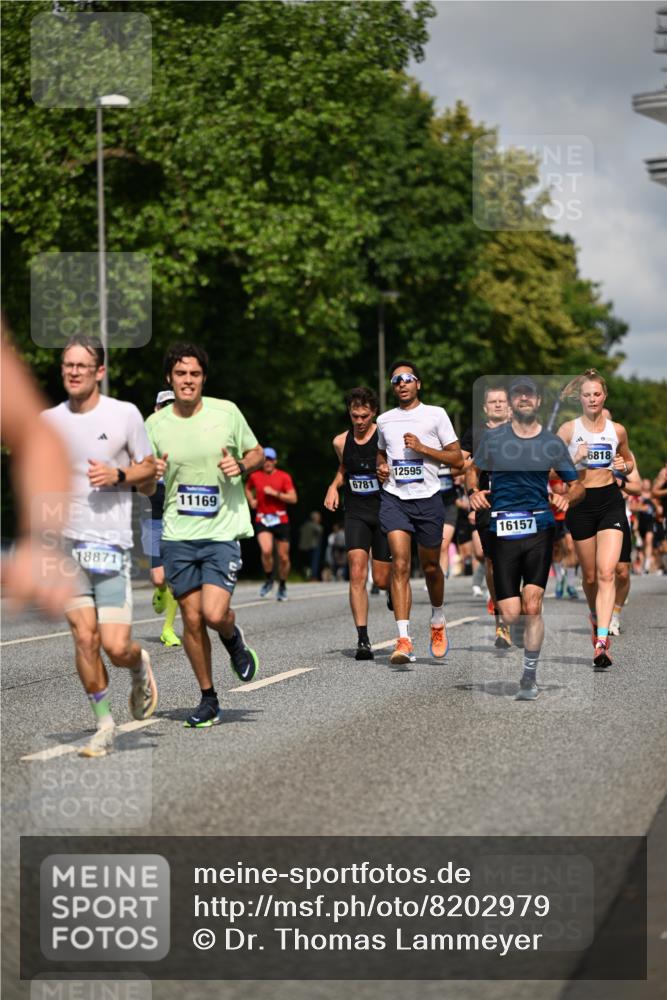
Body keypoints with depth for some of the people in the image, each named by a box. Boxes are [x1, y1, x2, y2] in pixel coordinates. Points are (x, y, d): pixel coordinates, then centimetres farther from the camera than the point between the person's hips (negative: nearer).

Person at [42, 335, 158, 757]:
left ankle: (140, 665, 27)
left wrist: (118, 475, -13)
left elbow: (149, 469, 6)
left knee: (116, 646, -9)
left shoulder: (125, 414, -2)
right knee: (84, 637, -6)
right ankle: (105, 725, 9)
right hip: (66, 543, 3)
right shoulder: (49, 420, 7)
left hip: (112, 544, -2)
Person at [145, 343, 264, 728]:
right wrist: (150, 475, -11)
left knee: (214, 613, -17)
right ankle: (209, 700, 18)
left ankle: (234, 638, 20)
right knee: (192, 620, 3)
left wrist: (241, 465, -9)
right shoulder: (155, 425, 2)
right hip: (178, 536, 2)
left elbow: (258, 454, 12)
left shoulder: (226, 412, -1)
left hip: (223, 532, -2)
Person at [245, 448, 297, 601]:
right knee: (266, 550, -23)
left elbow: (293, 498, -7)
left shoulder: (284, 476, 0)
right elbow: (247, 489, 29)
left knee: (283, 557, 2)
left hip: (281, 520, 0)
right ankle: (269, 580, 0)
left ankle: (282, 586, 23)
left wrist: (275, 493, -15)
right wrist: (251, 501, 12)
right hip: (262, 520, 0)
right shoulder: (255, 476, 7)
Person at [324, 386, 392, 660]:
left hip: (385, 512, -2)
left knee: (381, 580, 3)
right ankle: (363, 639, -13)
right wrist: (334, 486, 7)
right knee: (357, 574, -14)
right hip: (356, 513, 2)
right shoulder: (341, 441, 5)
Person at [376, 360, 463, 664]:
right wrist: (380, 467, 9)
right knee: (400, 564, -15)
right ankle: (404, 640, -21)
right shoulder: (384, 420, 15)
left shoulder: (435, 414, 4)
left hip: (428, 499, -1)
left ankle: (438, 621, 39)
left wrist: (422, 448, -10)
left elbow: (457, 459, 1)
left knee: (430, 566, 11)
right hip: (394, 499, 1)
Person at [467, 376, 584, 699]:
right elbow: (472, 469, 18)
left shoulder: (553, 443, 6)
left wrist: (566, 497, -9)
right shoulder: (493, 438, 5)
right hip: (502, 531, 0)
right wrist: (473, 491, -3)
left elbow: (577, 485, 13)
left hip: (540, 530, 0)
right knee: (510, 615, -5)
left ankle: (530, 676, 6)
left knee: (532, 607, -10)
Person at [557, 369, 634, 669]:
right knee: (590, 575, 10)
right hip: (580, 502, 0)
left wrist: (624, 467, -2)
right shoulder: (569, 429, -1)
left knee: (606, 572, -15)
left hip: (610, 501, 0)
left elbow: (629, 461, 21)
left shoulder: (617, 430, 5)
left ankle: (601, 642, -23)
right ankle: (596, 615, 42)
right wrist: (575, 459, -17)